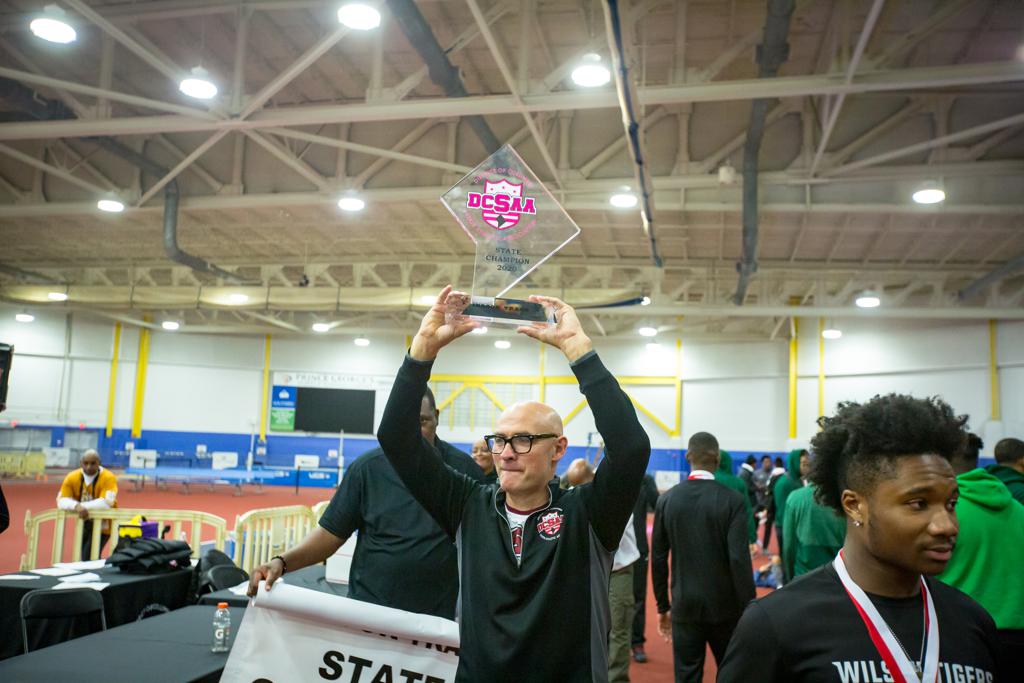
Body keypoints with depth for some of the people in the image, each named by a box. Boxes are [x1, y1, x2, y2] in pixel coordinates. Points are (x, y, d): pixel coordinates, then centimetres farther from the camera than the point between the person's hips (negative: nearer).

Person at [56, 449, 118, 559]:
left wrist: (83, 506, -30)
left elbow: (106, 503, -31)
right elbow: (61, 501, -15)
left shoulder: (108, 478, -21)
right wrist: (77, 506, -34)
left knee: (88, 558, -15)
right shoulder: (72, 477, -9)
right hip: (84, 524, 5)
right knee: (80, 557, 17)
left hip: (102, 524, -5)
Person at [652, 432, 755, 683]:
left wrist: (663, 606, 11)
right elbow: (739, 559, -16)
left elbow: (658, 558, 1)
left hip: (685, 606, 2)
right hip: (724, 606, -2)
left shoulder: (667, 499, -2)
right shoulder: (732, 500, -12)